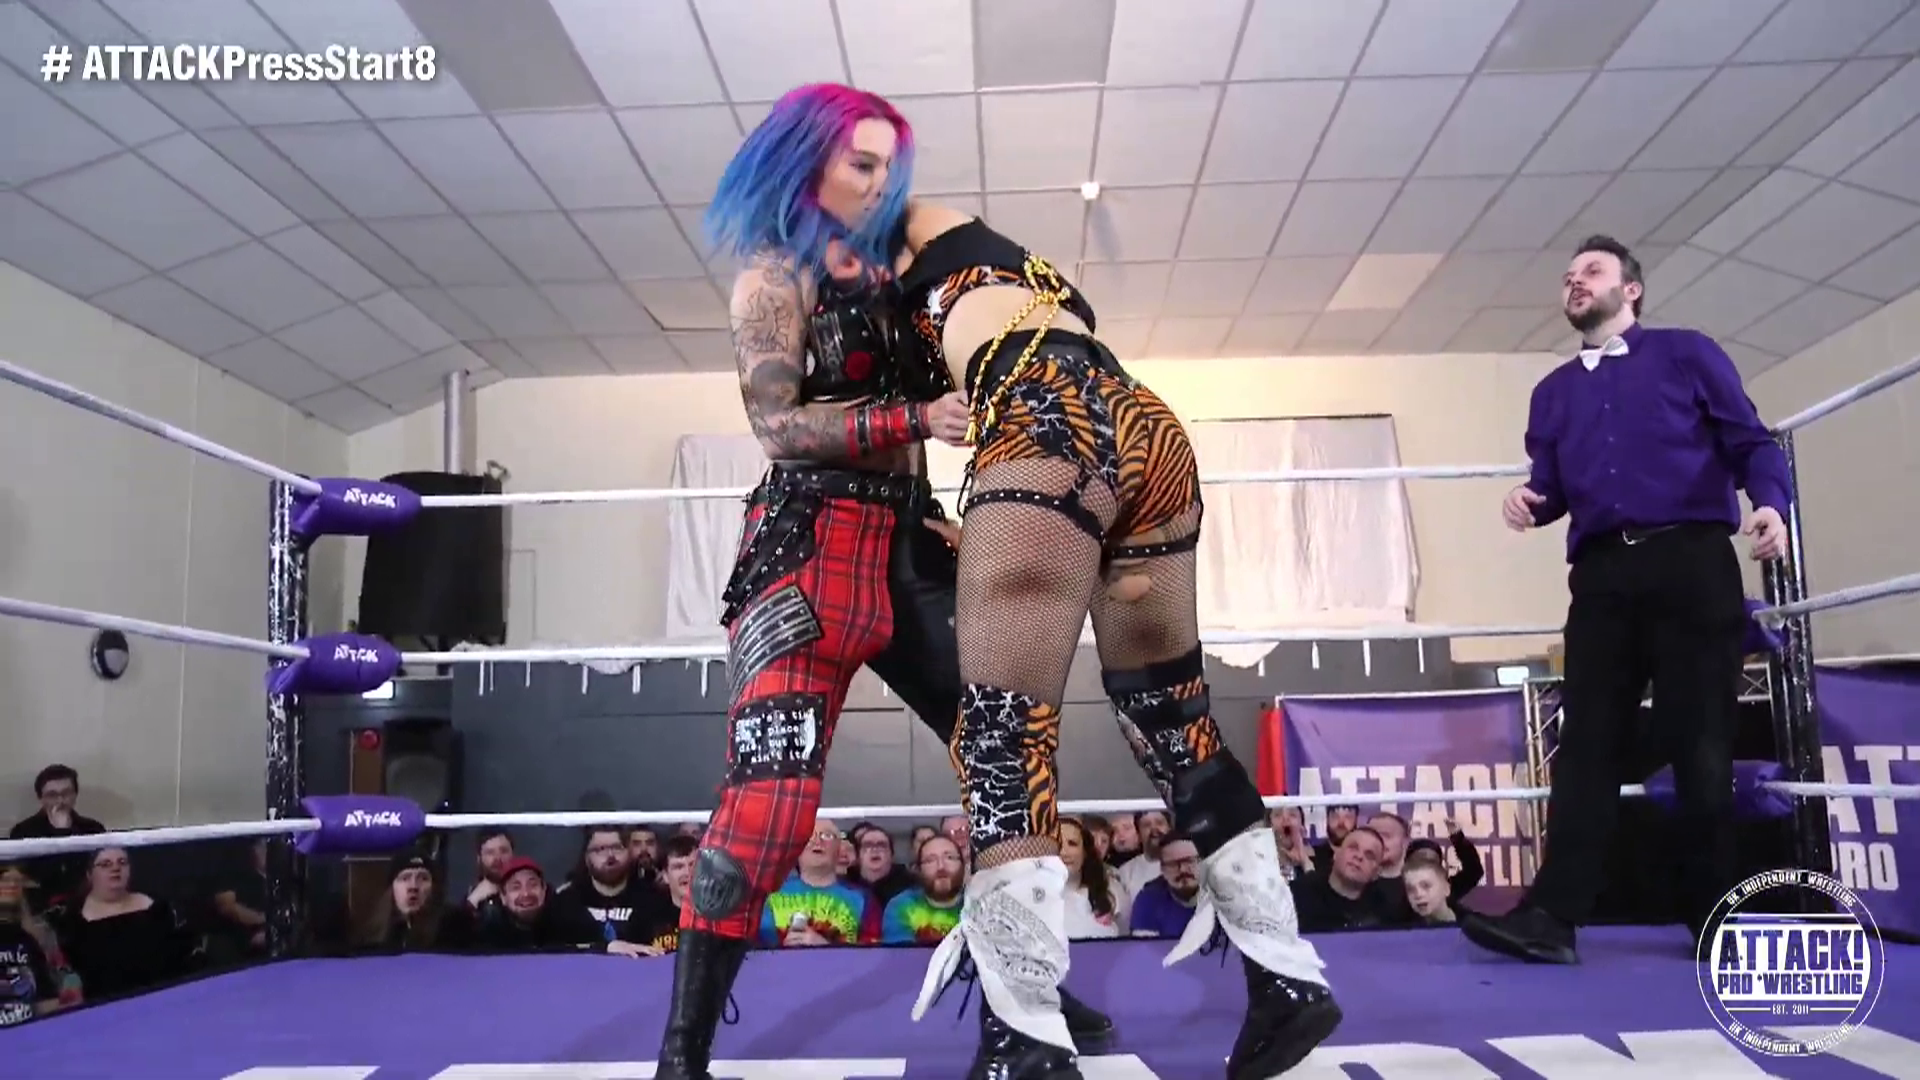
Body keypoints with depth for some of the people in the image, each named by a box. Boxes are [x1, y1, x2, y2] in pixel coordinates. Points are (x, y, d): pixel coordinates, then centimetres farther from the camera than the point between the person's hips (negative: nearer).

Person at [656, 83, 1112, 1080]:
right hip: (811, 547, -7)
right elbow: (779, 427, -13)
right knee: (770, 798, -17)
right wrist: (917, 419, -19)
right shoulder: (774, 276, 0)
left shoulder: (889, 274, 20)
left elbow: (933, 392, 20)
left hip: (910, 547, 7)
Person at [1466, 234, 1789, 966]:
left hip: (1692, 562, -3)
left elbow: (1752, 442, 4)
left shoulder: (1686, 354, 12)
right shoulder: (1553, 393, 23)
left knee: (1700, 743, 0)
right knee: (1587, 743, -3)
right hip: (1601, 576, 3)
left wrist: (1769, 502, -15)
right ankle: (1553, 915, -7)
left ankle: (1716, 916, 11)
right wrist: (1528, 501, -5)